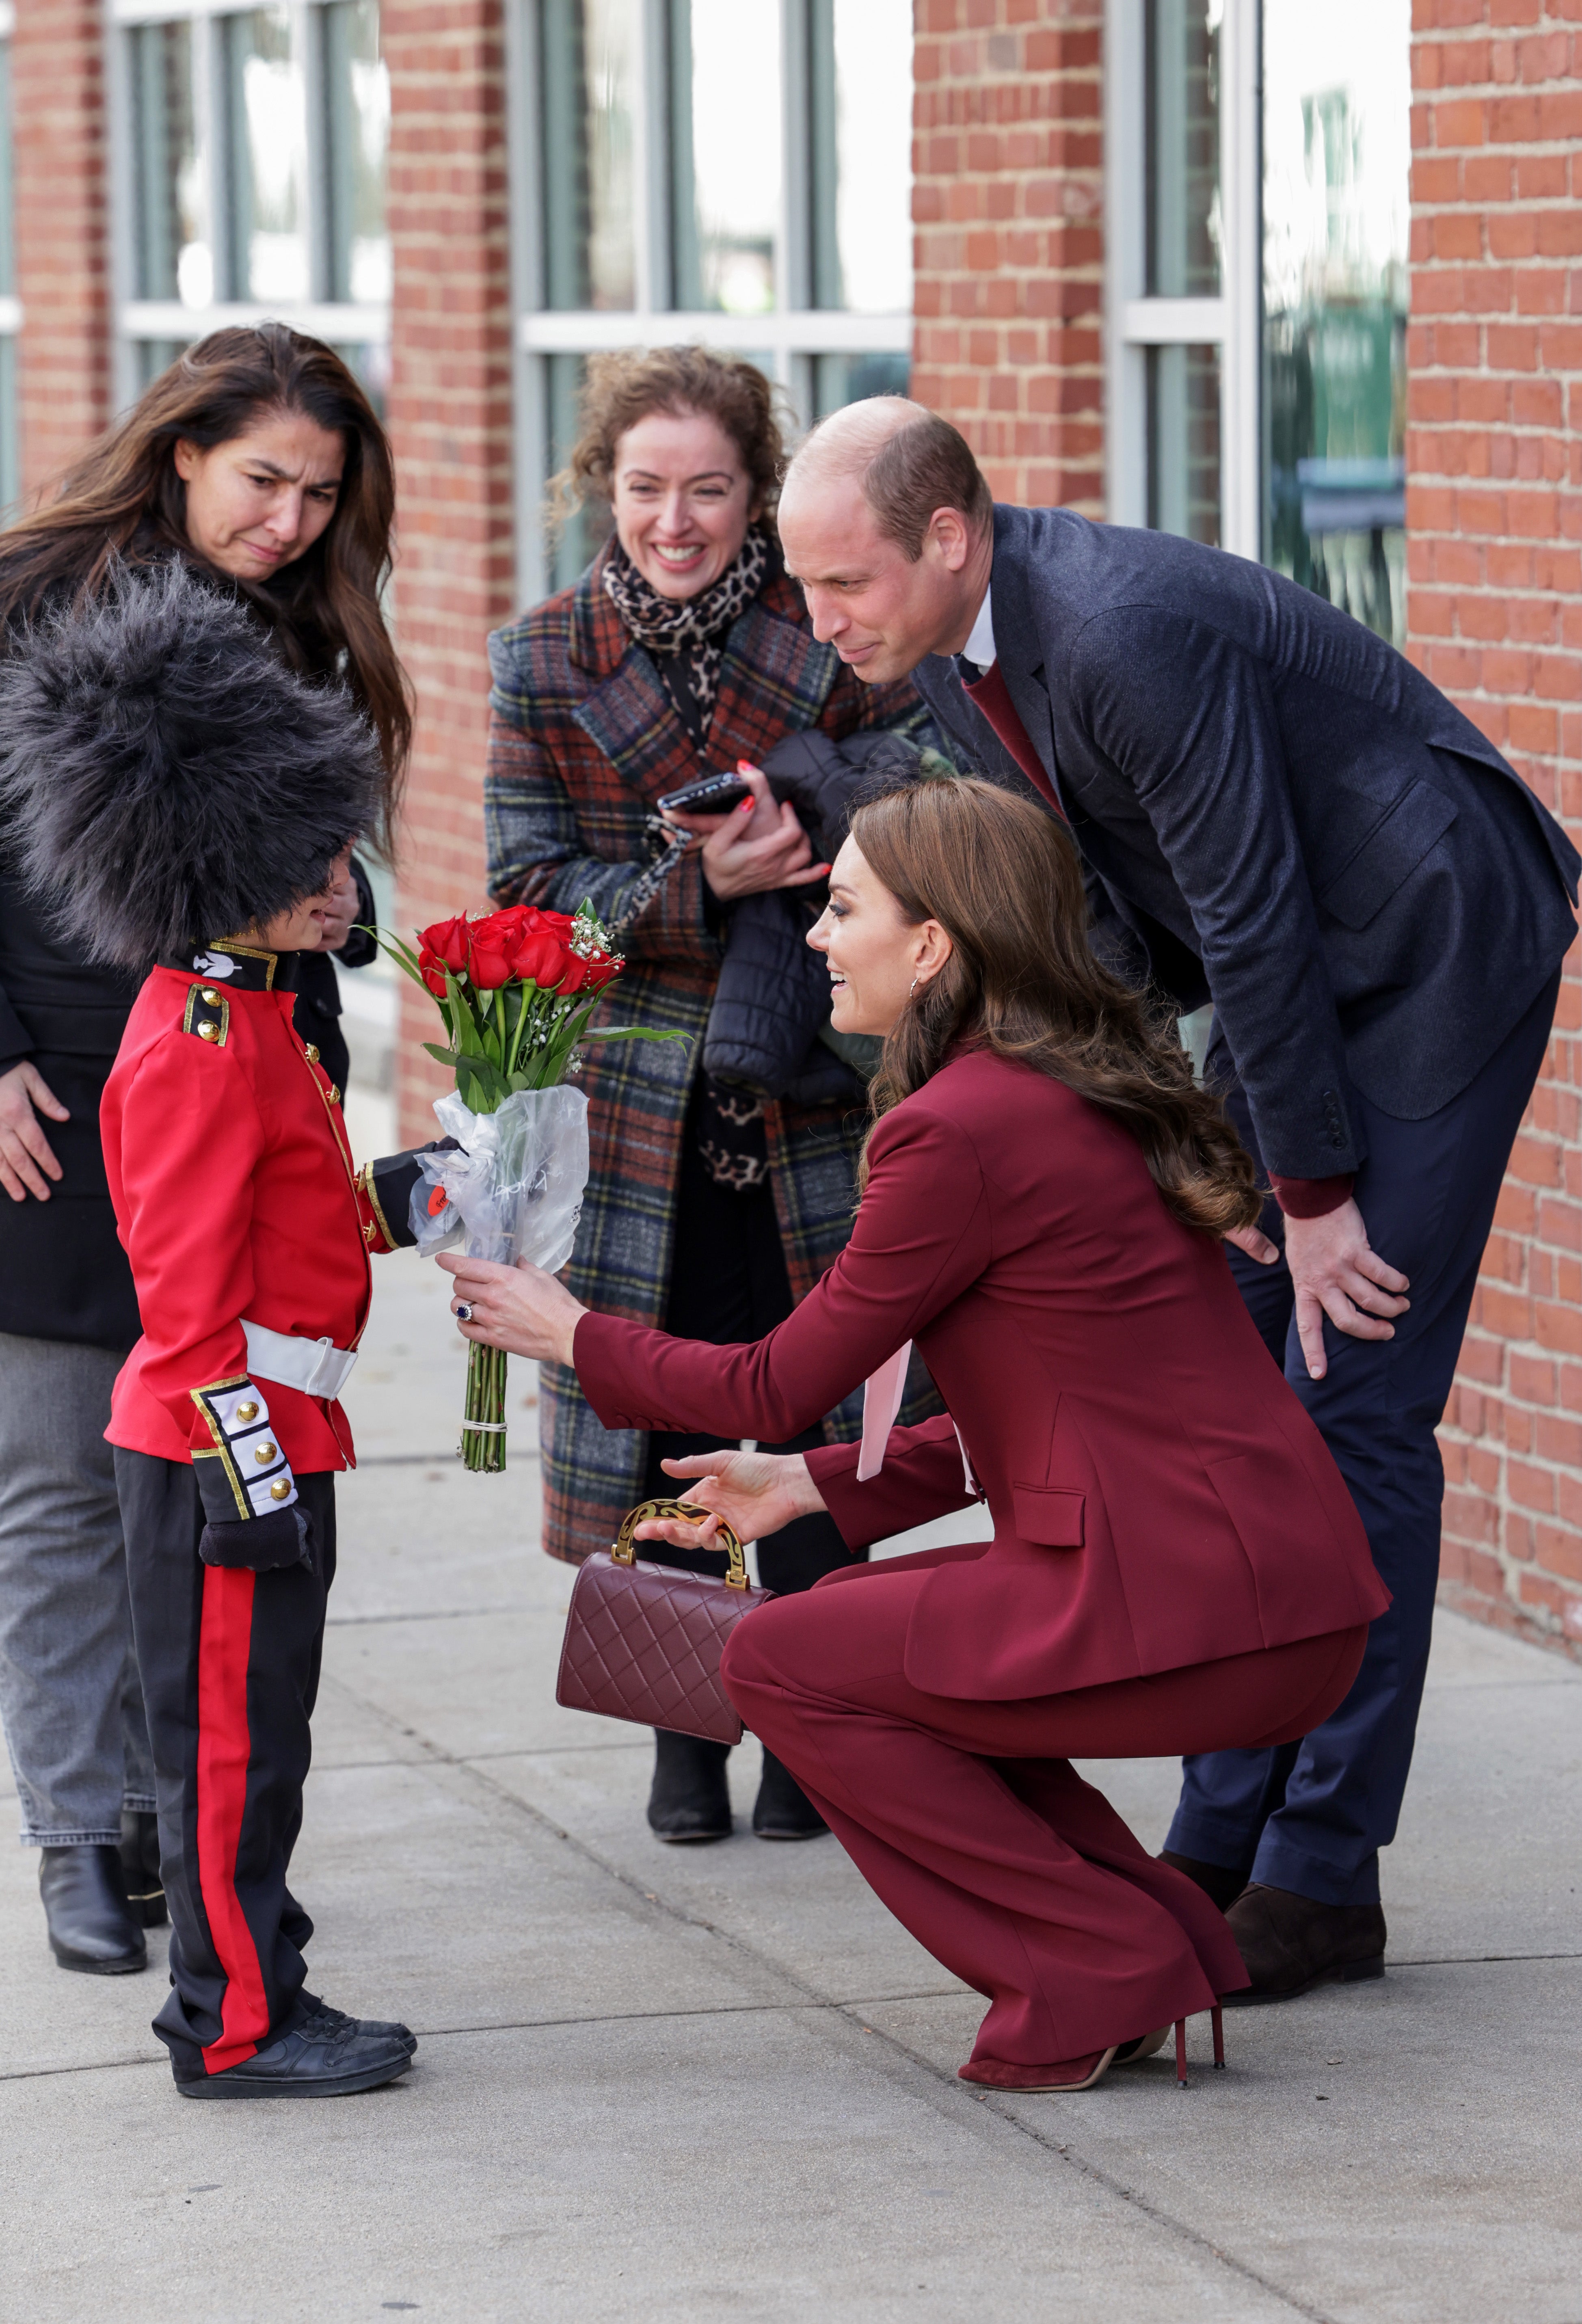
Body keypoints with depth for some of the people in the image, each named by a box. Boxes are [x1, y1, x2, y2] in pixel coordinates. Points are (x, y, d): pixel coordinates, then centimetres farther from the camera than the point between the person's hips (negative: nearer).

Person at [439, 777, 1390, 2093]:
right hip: (1286, 1594, 9)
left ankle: (1096, 1976, 2)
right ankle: (1158, 1936, 16)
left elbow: (773, 1390, -4)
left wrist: (571, 1333, 11)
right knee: (866, 1633, 22)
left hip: (1196, 1612, -9)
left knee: (783, 1663, 2)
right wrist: (820, 1486, 25)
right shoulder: (1087, 1094, 16)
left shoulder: (962, 1128, -13)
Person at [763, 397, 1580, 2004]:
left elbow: (1252, 915, -25)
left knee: (1355, 1403, -10)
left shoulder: (1130, 629, -30)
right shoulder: (948, 655, -1)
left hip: (1433, 950, -9)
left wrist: (1314, 1191, -18)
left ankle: (1324, 1873, -5)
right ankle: (1225, 1838, 14)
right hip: (1287, 969, 9)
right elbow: (1103, 903, 9)